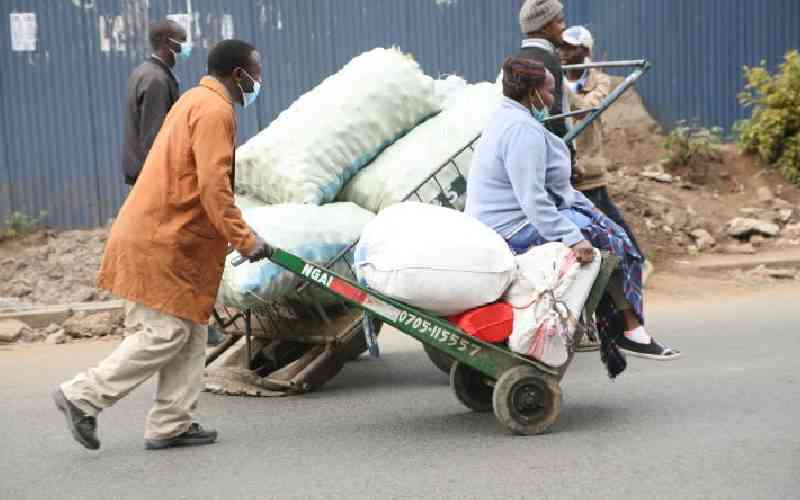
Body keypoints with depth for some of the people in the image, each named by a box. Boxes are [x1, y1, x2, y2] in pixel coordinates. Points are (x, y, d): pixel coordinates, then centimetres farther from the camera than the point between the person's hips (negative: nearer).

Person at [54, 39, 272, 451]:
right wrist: (244, 239, -20)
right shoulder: (214, 110, -13)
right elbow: (213, 186, -22)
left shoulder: (196, 101, 20)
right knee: (165, 333, -5)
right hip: (161, 242, -11)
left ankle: (171, 425, 14)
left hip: (165, 236, 11)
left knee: (190, 331, 11)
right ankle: (82, 396, 4)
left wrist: (234, 234, 25)